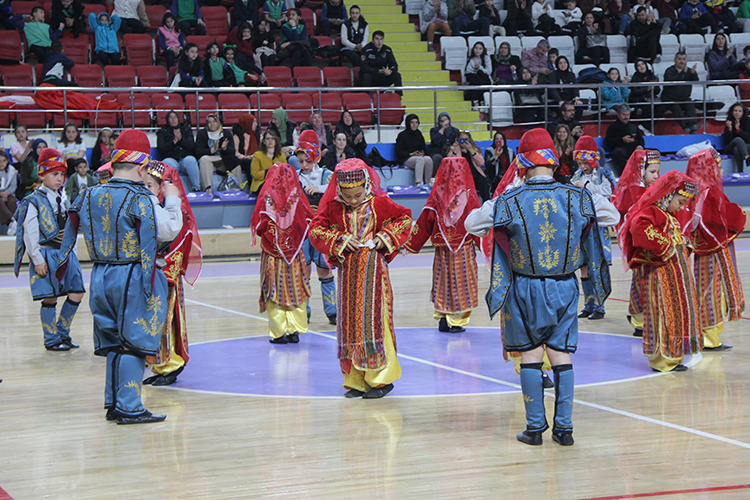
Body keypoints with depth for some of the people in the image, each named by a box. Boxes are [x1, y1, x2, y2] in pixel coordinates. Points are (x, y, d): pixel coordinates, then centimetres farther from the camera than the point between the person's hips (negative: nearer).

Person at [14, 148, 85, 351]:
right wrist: (37, 260, -14)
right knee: (50, 298, -3)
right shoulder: (34, 202, -8)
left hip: (65, 254, 7)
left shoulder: (63, 199, 12)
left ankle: (63, 333, 18)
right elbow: (29, 234, -10)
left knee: (77, 293, 3)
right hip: (46, 255, -7)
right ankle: (51, 340, 9)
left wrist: (69, 253, 15)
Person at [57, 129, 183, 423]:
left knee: (114, 342, 16)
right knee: (133, 343, -2)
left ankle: (113, 404, 21)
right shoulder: (141, 200, -15)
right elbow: (169, 231, -9)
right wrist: (172, 200, 6)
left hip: (100, 276, 7)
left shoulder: (90, 196, 4)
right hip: (135, 278, -7)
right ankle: (129, 409, -3)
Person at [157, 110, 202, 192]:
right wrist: (174, 141, -8)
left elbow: (192, 147, 6)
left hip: (186, 157, 1)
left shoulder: (186, 129, 20)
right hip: (171, 159, -1)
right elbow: (160, 149, 3)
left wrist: (181, 139, -9)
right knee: (167, 163, -38)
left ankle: (196, 189, -36)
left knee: (190, 159, -36)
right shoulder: (162, 132, 18)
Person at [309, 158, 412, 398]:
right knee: (349, 322, 4)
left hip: (373, 267, -3)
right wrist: (339, 239, -11)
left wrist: (385, 238, -7)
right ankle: (357, 380, 12)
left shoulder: (379, 204, -4)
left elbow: (405, 218, 7)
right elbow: (316, 229, 2)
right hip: (347, 268, 3)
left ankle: (381, 378, 1)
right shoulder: (333, 207, 1)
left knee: (374, 320, -6)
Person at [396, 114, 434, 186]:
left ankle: (427, 183, -31)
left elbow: (424, 150, 19)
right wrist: (411, 154, -16)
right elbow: (399, 153, -2)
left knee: (428, 159, -31)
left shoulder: (419, 135, 21)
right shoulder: (402, 135, 4)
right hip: (406, 158, -4)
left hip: (420, 156, 5)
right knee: (420, 159, -38)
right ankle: (419, 183, -49)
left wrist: (422, 153, -6)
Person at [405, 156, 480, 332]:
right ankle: (456, 320, 4)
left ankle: (442, 317, 9)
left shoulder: (437, 196, -4)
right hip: (464, 249, -2)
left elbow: (425, 222, 1)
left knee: (442, 282, 11)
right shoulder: (469, 196, -8)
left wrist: (410, 245, 9)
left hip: (442, 248, 2)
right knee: (461, 280, 5)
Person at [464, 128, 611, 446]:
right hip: (565, 287, 2)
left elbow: (472, 224, 0)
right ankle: (564, 426, 10)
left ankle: (535, 427, 9)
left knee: (530, 354, 8)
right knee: (561, 354, 9)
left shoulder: (508, 202, -13)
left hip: (526, 288, -2)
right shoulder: (577, 198, -7)